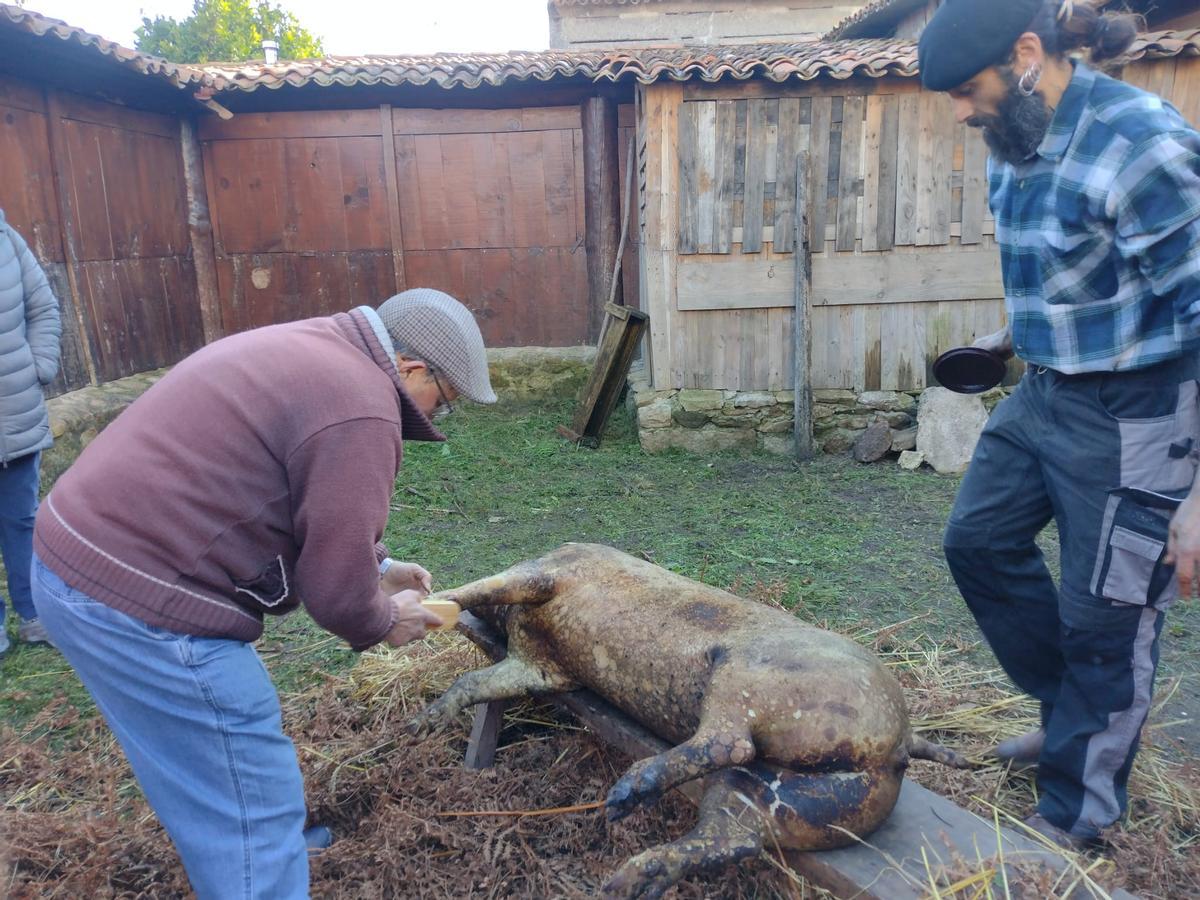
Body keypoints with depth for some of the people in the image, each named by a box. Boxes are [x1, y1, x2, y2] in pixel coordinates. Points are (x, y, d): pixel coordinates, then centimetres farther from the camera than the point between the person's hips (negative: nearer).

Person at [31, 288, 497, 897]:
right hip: (138, 605, -11)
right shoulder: (359, 407, -19)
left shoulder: (312, 352, 13)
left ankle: (269, 842, 51)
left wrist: (374, 567, 23)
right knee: (252, 805, 3)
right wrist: (383, 622, 4)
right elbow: (335, 589, -16)